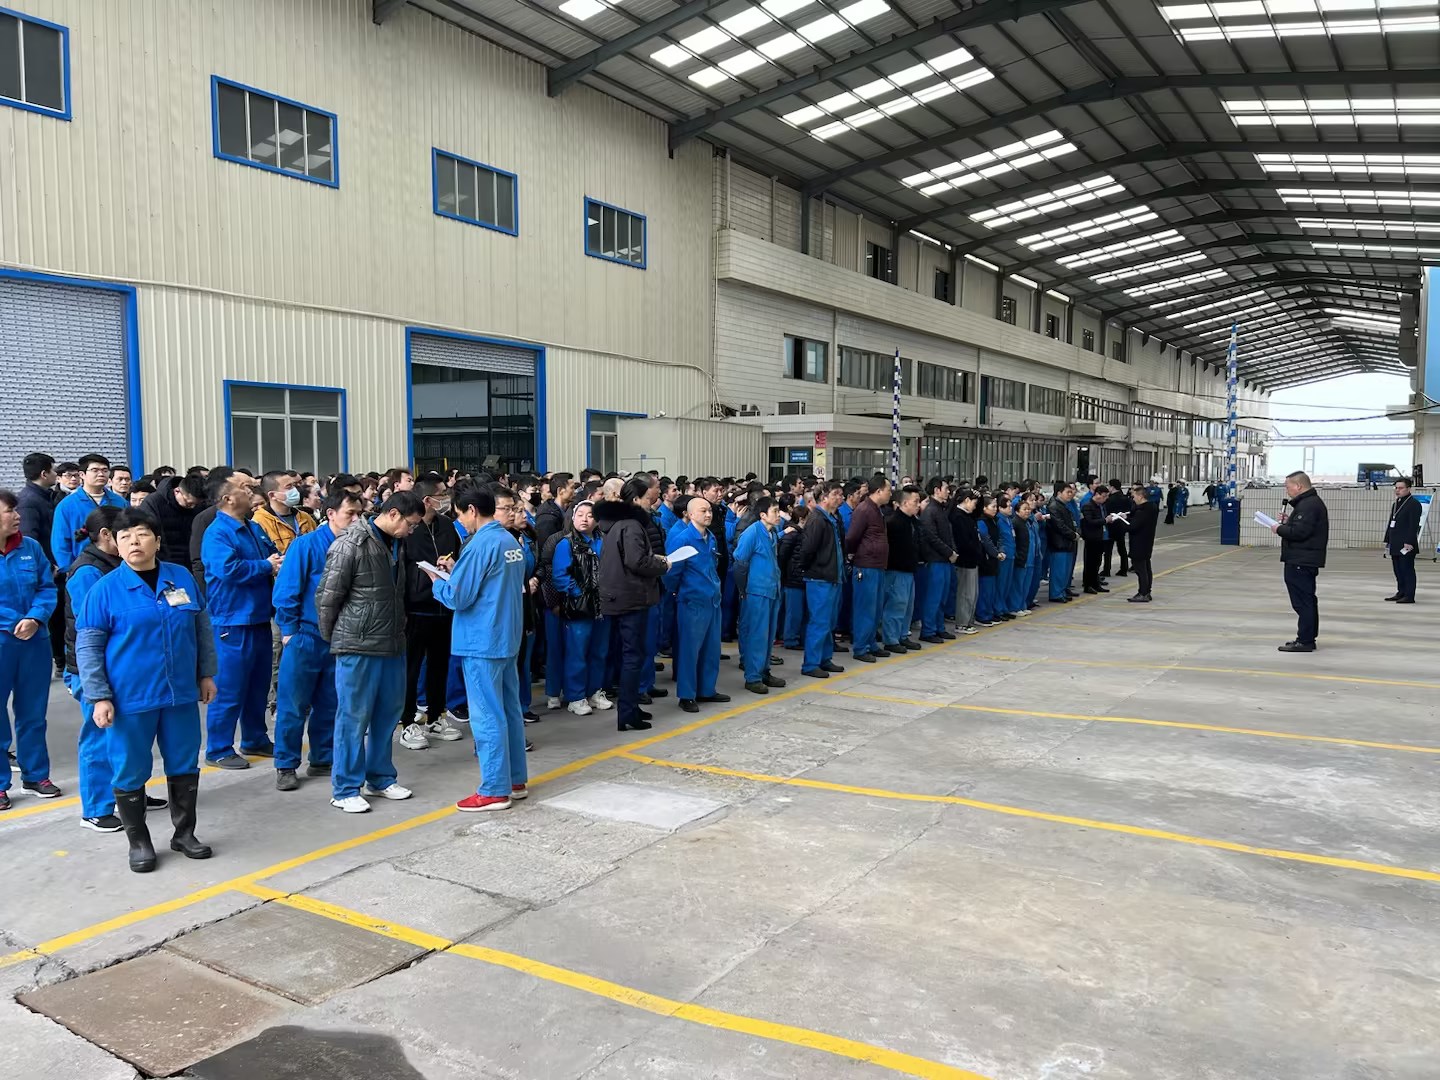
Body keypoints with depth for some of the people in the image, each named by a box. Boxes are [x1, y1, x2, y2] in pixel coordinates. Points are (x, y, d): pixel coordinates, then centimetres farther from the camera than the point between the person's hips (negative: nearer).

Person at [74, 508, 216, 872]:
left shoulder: (182, 578, 3)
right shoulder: (105, 588, -7)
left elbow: (202, 628, 13)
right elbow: (87, 647, -5)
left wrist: (206, 674, 12)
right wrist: (98, 697, -10)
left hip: (181, 694, 3)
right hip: (130, 700, -3)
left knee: (185, 767, 12)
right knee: (130, 773, 7)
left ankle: (184, 834, 28)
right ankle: (139, 842, 24)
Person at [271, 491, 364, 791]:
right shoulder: (307, 545, -10)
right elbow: (286, 590, -10)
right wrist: (289, 631, -10)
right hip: (305, 637, -5)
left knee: (329, 704, 13)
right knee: (293, 705, 2)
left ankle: (322, 760, 25)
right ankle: (285, 766, 12)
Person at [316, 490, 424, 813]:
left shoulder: (397, 544, 11)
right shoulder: (350, 545, -14)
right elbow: (327, 597, -10)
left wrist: (398, 631, 15)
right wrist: (334, 639, -1)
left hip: (392, 644, 8)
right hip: (358, 646, -8)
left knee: (389, 711, 14)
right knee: (354, 716, 1)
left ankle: (380, 778, 29)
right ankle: (345, 789, 12)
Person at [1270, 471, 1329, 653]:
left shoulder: (1308, 505, -18)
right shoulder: (1310, 502, 17)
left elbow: (1300, 531, -26)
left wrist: (1279, 529, -12)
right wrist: (1288, 522, 9)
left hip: (1300, 562, -11)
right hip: (1306, 560, 11)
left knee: (1302, 601, -8)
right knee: (1307, 600, 16)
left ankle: (1304, 641, -7)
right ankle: (1308, 638, 25)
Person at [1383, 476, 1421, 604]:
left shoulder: (1414, 504, -9)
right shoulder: (1397, 503, 18)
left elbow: (1414, 525, -16)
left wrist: (1409, 542, -21)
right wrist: (1388, 540, 18)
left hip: (1406, 545, -9)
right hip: (1395, 545, 9)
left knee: (1407, 570, -5)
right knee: (1398, 570, 12)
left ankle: (1409, 596, -1)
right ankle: (1401, 593, 19)